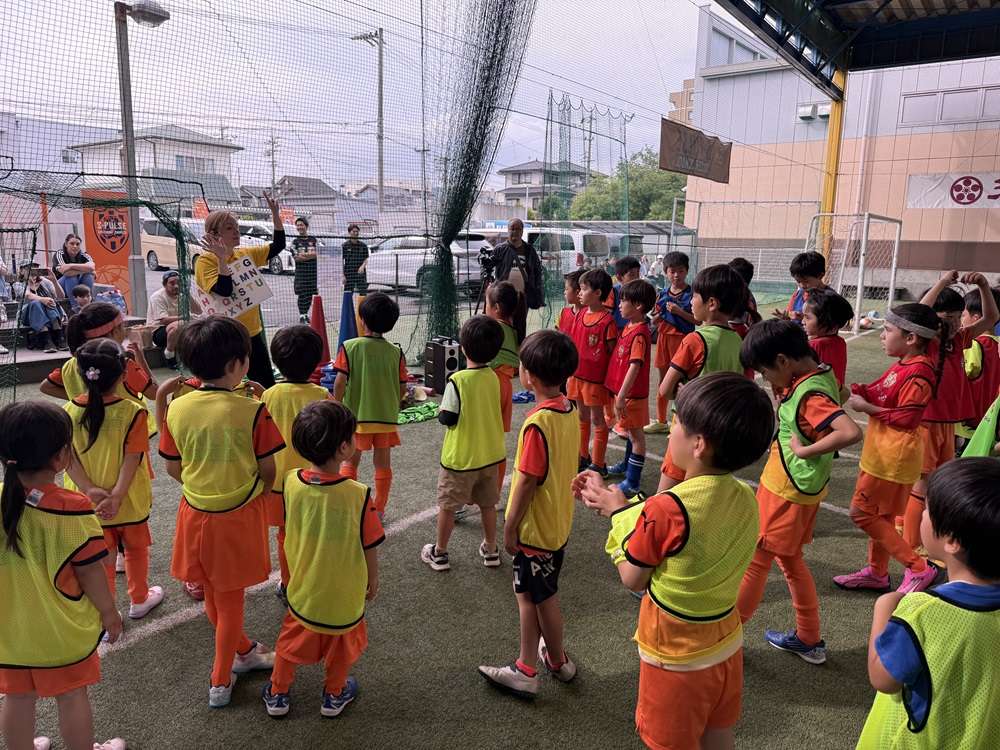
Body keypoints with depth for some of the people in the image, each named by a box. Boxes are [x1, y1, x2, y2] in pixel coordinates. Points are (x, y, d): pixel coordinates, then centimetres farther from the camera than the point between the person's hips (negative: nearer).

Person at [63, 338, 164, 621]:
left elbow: (68, 458, -11)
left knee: (101, 558, 16)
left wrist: (90, 490, -15)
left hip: (89, 502, 2)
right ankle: (139, 599, 39)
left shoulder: (70, 411, -9)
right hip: (129, 500, -2)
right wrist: (117, 496, -22)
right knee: (136, 548, 21)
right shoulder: (133, 412, -19)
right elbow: (132, 459, -23)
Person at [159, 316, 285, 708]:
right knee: (230, 599, 13)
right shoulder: (253, 411, -20)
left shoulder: (177, 408, -8)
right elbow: (267, 471, -12)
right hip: (239, 515, -4)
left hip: (195, 512, 4)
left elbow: (173, 467, 2)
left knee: (212, 595, 23)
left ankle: (244, 651, 43)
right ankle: (220, 681, 26)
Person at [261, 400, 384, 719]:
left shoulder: (291, 481, -20)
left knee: (293, 639, 27)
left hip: (303, 587, 3)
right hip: (345, 593, -2)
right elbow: (369, 548, -17)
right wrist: (373, 580, 1)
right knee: (341, 643, 25)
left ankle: (277, 694, 46)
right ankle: (334, 695, 46)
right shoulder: (357, 494, -30)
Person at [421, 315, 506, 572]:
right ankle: (490, 549, 31)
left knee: (447, 505, 12)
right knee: (487, 504, 19)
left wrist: (440, 412, 4)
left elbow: (448, 418, -17)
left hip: (460, 457, -5)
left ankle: (439, 553, 25)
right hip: (491, 454, 5)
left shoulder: (458, 380, -21)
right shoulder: (494, 377, -3)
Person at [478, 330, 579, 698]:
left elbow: (527, 482, -23)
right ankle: (525, 668, 31)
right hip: (559, 523, 8)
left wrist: (510, 528, -11)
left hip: (534, 529, -8)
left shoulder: (537, 423, -28)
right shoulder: (569, 410, -2)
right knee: (530, 594, 19)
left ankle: (559, 662, 34)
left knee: (542, 598, 13)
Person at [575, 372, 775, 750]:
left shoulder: (665, 509, -32)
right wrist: (616, 503, 2)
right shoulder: (745, 499, -10)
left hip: (676, 657, -6)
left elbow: (633, 579, -17)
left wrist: (619, 513, -6)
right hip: (726, 646, 6)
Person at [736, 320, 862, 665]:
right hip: (797, 488, 9)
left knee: (754, 560, 4)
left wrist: (805, 450, -26)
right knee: (790, 559, 22)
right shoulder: (821, 373, 1)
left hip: (787, 492, -9)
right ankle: (809, 639, 34)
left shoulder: (810, 395, -26)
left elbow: (851, 432, -39)